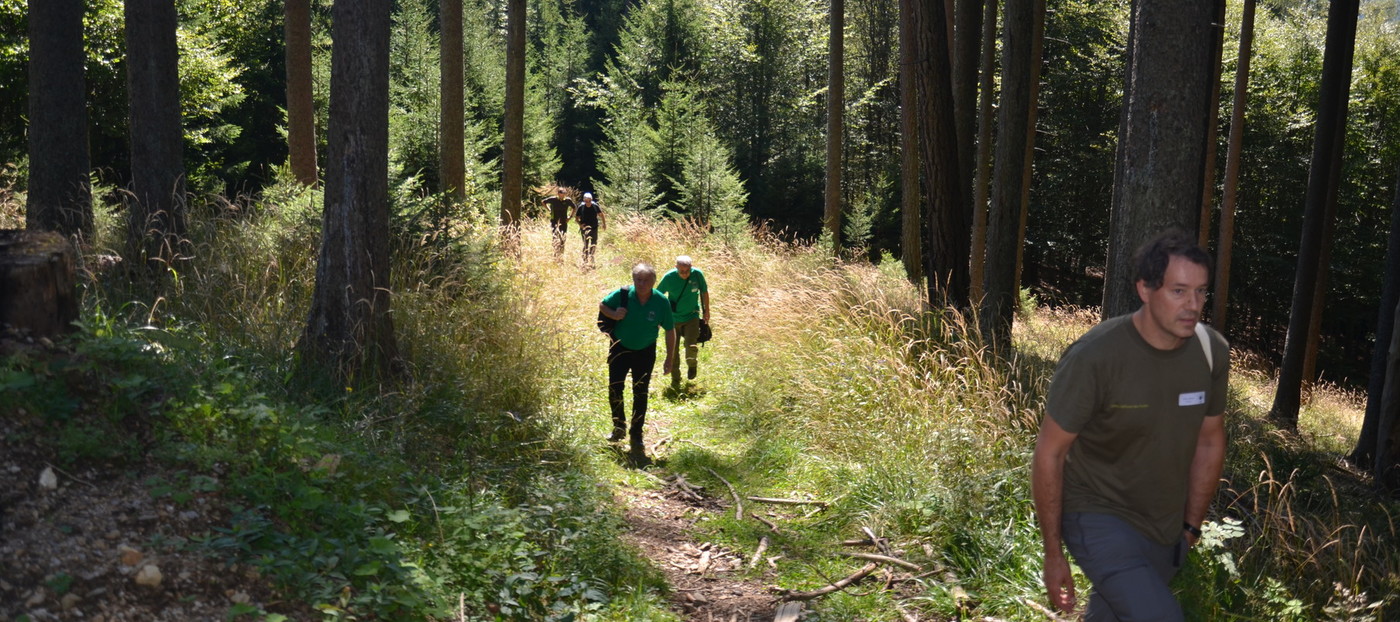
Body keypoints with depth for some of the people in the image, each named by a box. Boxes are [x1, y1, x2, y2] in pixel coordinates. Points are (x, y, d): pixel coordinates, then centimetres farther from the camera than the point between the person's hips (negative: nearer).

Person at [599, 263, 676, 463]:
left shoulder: (661, 302, -17)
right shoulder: (622, 295, -18)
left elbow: (670, 330, -7)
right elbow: (602, 305, 0)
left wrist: (670, 359, -7)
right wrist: (613, 314, -22)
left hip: (645, 352, 0)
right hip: (620, 348, 0)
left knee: (640, 395, 4)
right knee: (614, 390, 2)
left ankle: (636, 438, 16)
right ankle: (619, 427, 27)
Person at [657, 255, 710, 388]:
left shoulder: (697, 274, -15)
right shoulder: (669, 277, -18)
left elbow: (704, 292, 3)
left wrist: (706, 311, 11)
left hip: (692, 317, 0)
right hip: (673, 319, 0)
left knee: (691, 347, -16)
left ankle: (691, 364, 20)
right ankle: (675, 380, 27)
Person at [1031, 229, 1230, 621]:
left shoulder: (1212, 351, -8)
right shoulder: (1094, 358, -25)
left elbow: (1209, 442, 8)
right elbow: (1049, 453, -17)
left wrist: (1191, 526, 14)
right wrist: (1053, 553, -12)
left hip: (1166, 527, 6)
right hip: (1100, 517, -5)